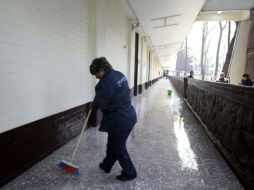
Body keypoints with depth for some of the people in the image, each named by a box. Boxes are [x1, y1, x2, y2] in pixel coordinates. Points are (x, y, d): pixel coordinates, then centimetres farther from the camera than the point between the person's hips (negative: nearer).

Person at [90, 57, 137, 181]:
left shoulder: (104, 83, -23)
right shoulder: (119, 74, 6)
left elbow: (100, 103, -11)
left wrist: (93, 105, 12)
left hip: (119, 120, -9)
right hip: (129, 115, 10)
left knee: (118, 148, 10)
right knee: (113, 143, 24)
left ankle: (129, 173, 27)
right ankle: (106, 166, 42)